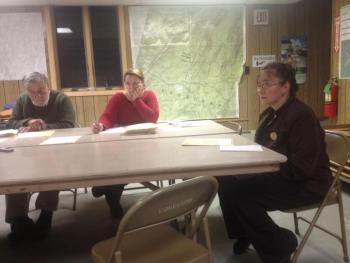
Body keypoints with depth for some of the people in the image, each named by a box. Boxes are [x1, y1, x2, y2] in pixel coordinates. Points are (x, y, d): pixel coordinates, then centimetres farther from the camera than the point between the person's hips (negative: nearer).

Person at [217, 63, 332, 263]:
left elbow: (300, 170, -25)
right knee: (227, 181, -4)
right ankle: (244, 236, 14)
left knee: (241, 193, -24)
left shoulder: (302, 116, -21)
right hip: (275, 176, 9)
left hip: (305, 184, -9)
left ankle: (279, 246, -1)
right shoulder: (269, 114, 8)